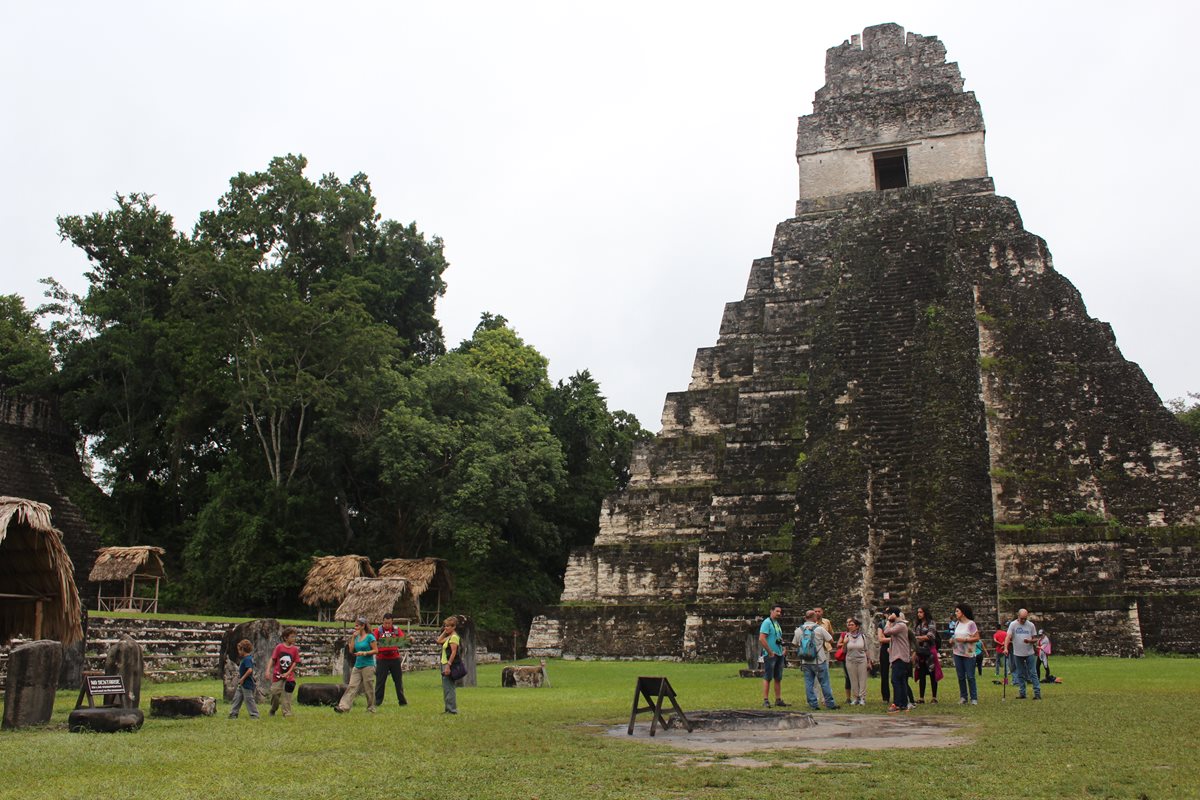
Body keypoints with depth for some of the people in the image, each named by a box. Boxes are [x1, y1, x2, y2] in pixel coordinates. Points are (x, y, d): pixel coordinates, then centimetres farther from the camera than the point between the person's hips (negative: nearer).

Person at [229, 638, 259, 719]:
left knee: (249, 699, -2)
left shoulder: (247, 659, -21)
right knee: (237, 698, 13)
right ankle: (233, 714, 20)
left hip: (247, 684, -10)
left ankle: (254, 715, 5)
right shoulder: (249, 658, 9)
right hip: (242, 684, 10)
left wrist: (243, 678, -24)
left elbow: (250, 670, -33)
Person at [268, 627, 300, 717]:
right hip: (277, 675, -1)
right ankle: (273, 710, 24)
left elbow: (295, 663, 2)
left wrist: (288, 673, -7)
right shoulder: (279, 647, -3)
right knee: (275, 693, 0)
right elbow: (273, 659, 0)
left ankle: (287, 713, 8)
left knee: (287, 695, 0)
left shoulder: (295, 649, 0)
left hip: (289, 676, 1)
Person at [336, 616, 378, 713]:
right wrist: (353, 637, 0)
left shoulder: (370, 637, -7)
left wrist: (364, 653, -19)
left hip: (368, 666, -6)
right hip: (357, 666, 6)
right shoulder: (357, 637, 12)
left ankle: (371, 709, 12)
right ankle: (343, 707, -14)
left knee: (369, 689, 1)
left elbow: (376, 650, -9)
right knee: (352, 687, -4)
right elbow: (351, 650, 6)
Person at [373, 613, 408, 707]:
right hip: (382, 659, -2)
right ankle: (378, 701, 11)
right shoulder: (378, 630, 0)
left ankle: (402, 701, 17)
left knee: (398, 680, 8)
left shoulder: (396, 630, 6)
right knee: (380, 681, 2)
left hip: (395, 658, 2)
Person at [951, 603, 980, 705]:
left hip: (968, 654, -6)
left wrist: (964, 640, -19)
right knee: (961, 676, 8)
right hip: (957, 653, 6)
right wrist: (952, 640, 2)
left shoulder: (971, 623, -9)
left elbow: (977, 638, -11)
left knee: (970, 677, -3)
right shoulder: (957, 624, 11)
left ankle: (974, 698, 4)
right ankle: (963, 697, 15)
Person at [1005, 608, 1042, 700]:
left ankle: (1037, 693, 0)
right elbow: (1008, 637, -11)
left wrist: (1030, 641, -18)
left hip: (1030, 653, 0)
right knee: (1020, 674, 8)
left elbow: (1035, 639, 5)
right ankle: (1022, 693, 14)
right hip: (1018, 654, 0)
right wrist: (1006, 648, -25)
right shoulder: (1013, 624, -3)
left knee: (1033, 673, -2)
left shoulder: (1031, 625, 2)